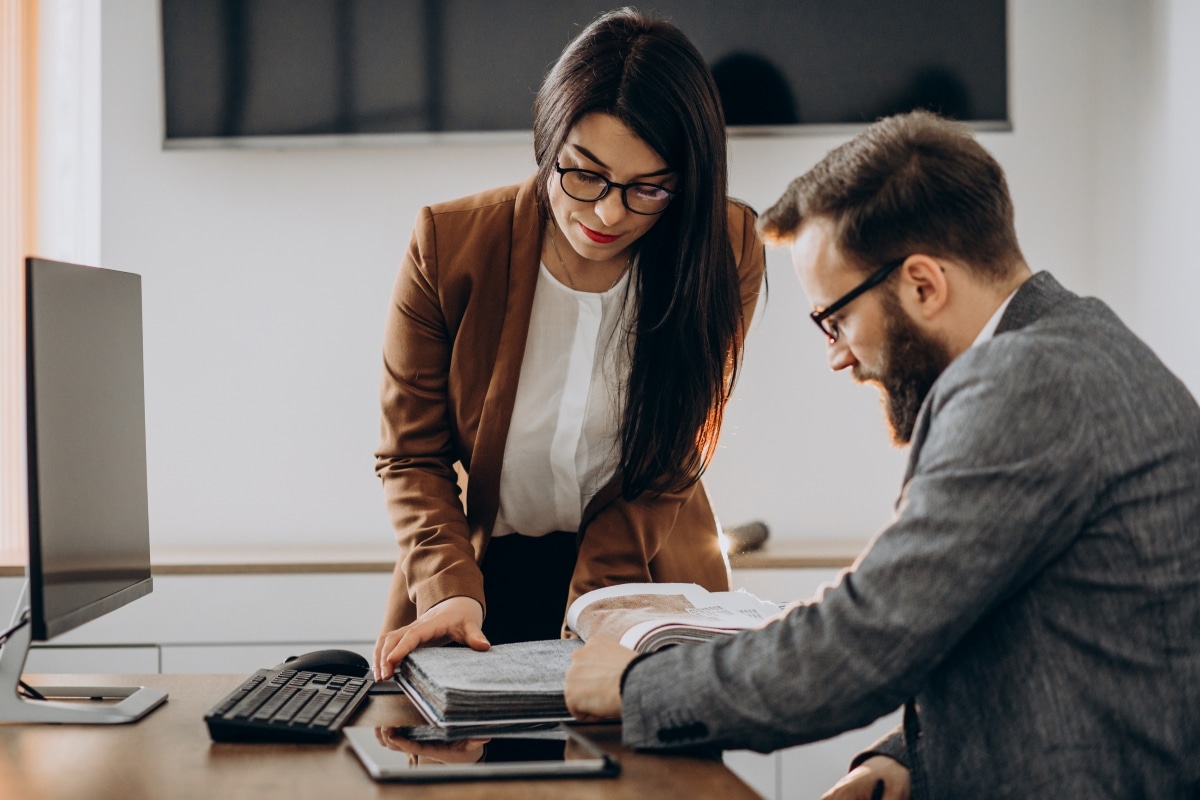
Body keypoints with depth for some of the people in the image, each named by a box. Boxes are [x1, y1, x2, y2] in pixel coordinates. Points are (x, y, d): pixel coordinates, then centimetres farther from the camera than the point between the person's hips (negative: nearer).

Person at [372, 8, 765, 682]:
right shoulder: (448, 245, -12)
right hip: (487, 573, 0)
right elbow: (413, 455, -3)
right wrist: (450, 591, -21)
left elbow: (666, 466, -5)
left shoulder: (726, 253, -11)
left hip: (644, 575, 0)